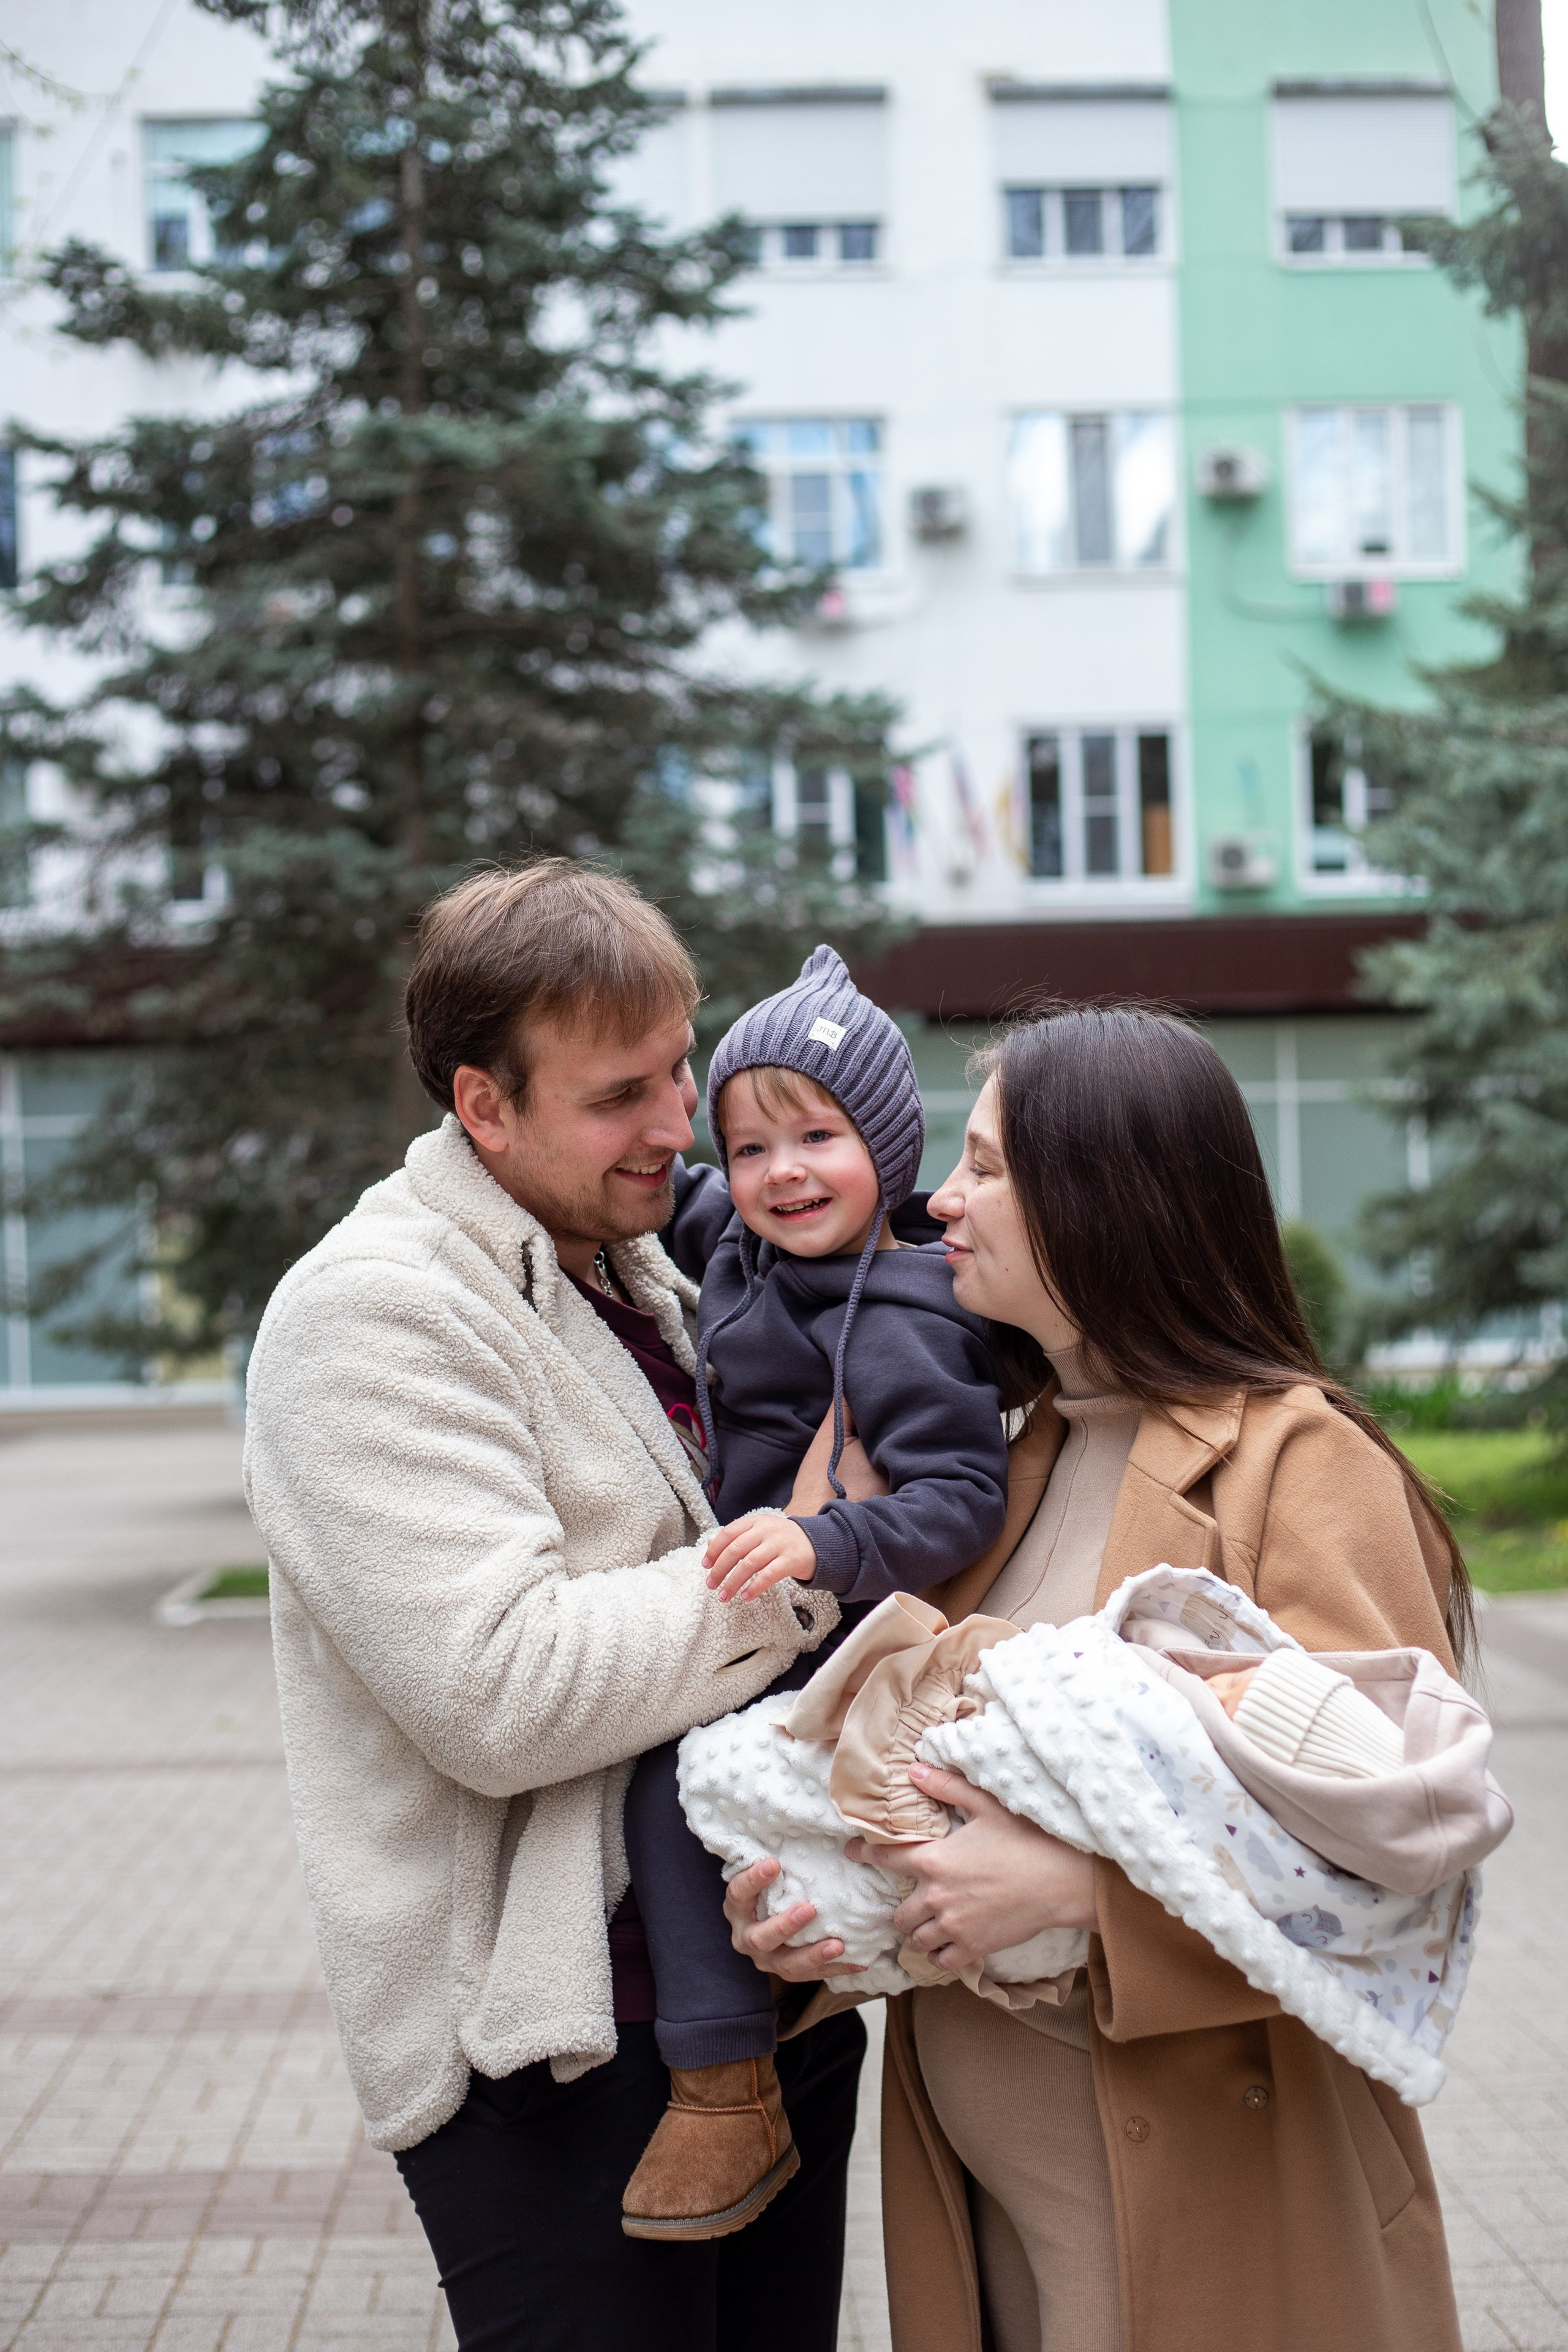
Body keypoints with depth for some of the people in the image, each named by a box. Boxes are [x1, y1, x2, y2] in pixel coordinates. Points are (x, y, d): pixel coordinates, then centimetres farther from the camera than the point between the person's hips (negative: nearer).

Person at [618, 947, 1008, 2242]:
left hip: (840, 1636, -10)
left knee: (675, 1768, -24)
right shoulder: (744, 1245, 4)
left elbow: (967, 1495, -29)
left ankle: (726, 2097, -17)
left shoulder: (895, 1329, -23)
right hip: (758, 1606, 10)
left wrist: (829, 1544, -42)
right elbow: (695, 1207, 27)